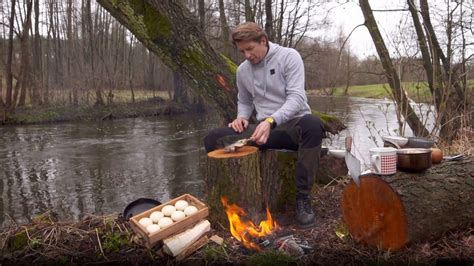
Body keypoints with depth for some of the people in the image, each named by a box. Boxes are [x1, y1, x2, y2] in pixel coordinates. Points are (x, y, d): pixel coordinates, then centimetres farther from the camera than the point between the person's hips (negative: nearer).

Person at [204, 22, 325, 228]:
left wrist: (271, 121, -34)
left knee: (312, 125, -41)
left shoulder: (289, 57, -7)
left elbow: (296, 98, -18)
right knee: (213, 139, -16)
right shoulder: (242, 70, 9)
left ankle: (303, 197, -25)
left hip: (294, 124, -3)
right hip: (265, 129, 4)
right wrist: (242, 117, -1)